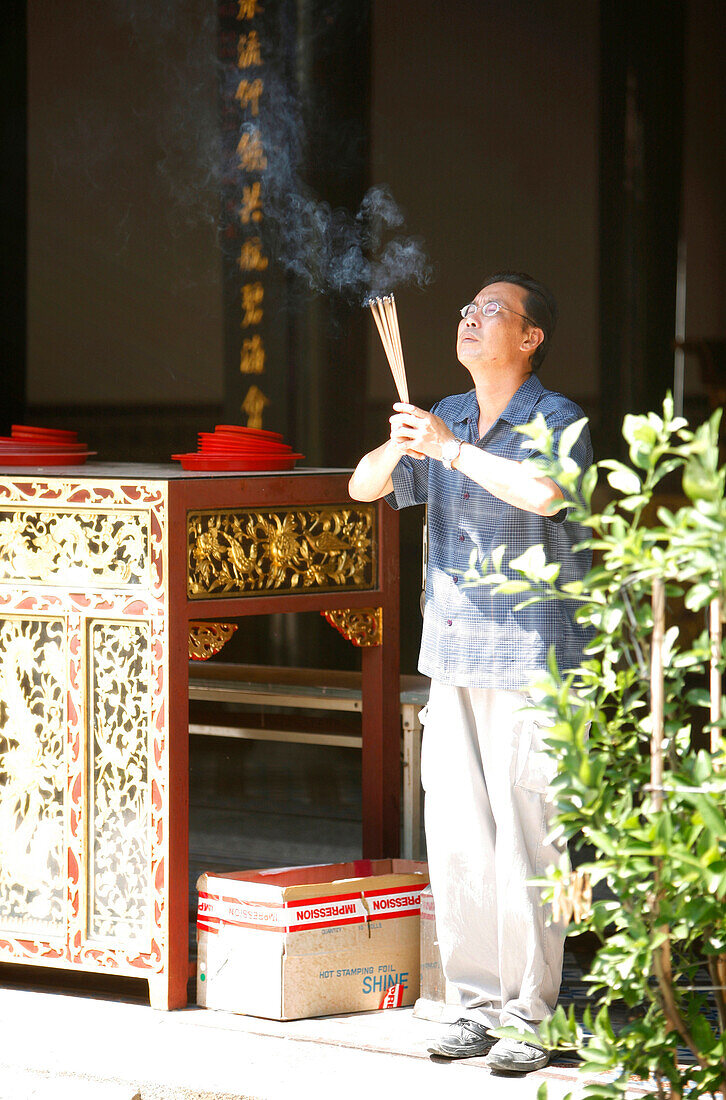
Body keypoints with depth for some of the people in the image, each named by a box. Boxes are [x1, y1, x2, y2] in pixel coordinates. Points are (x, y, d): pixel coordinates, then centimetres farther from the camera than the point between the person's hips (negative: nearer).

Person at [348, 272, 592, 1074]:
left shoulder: (556, 422, -8)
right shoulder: (446, 420, 13)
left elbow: (545, 493, -29)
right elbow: (363, 487, 10)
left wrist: (451, 448, -22)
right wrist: (398, 447, -12)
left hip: (530, 661, -6)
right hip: (454, 662, 6)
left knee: (525, 844, -5)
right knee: (456, 841, 6)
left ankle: (530, 1016, 2)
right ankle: (480, 1003, 14)